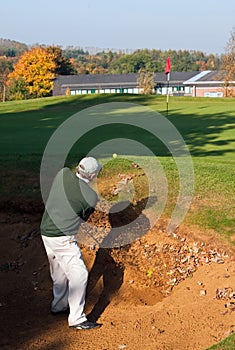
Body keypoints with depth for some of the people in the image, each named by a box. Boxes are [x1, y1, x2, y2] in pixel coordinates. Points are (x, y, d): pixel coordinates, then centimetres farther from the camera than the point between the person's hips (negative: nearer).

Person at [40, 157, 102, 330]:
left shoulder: (63, 173, -5)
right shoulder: (91, 196, -17)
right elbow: (84, 217, 1)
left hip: (46, 230, 8)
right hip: (62, 238, -8)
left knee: (59, 271, 24)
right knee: (79, 273, -1)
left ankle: (59, 305, 41)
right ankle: (76, 319, 1)